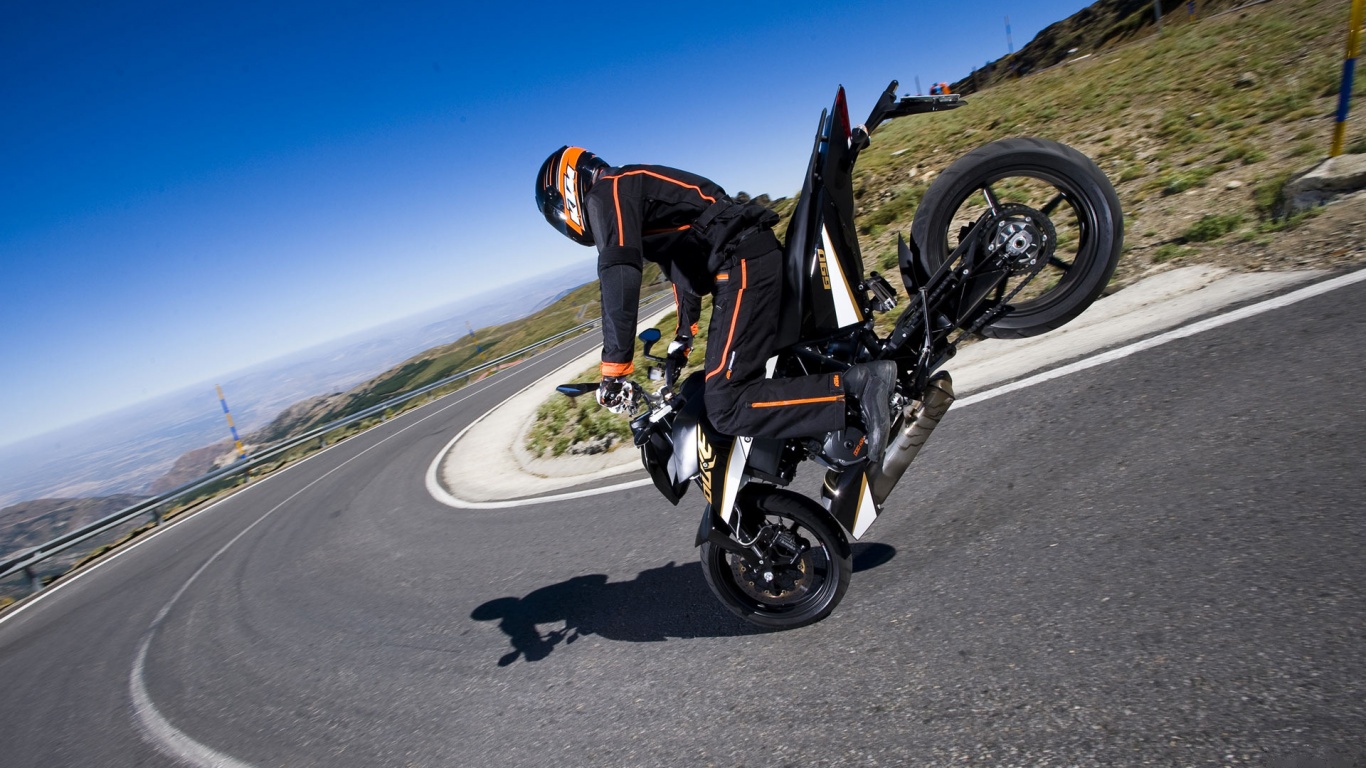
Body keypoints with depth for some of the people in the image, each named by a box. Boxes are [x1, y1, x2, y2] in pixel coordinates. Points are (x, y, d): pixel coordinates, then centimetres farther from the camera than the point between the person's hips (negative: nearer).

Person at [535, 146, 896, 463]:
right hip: (754, 255, 10)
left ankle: (857, 385, -22)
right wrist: (683, 337, 46)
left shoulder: (604, 194, -1)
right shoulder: (633, 187, 29)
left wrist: (614, 369, -15)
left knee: (727, 407, -17)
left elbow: (620, 275, -18)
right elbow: (682, 264, 38)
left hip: (743, 264, -10)